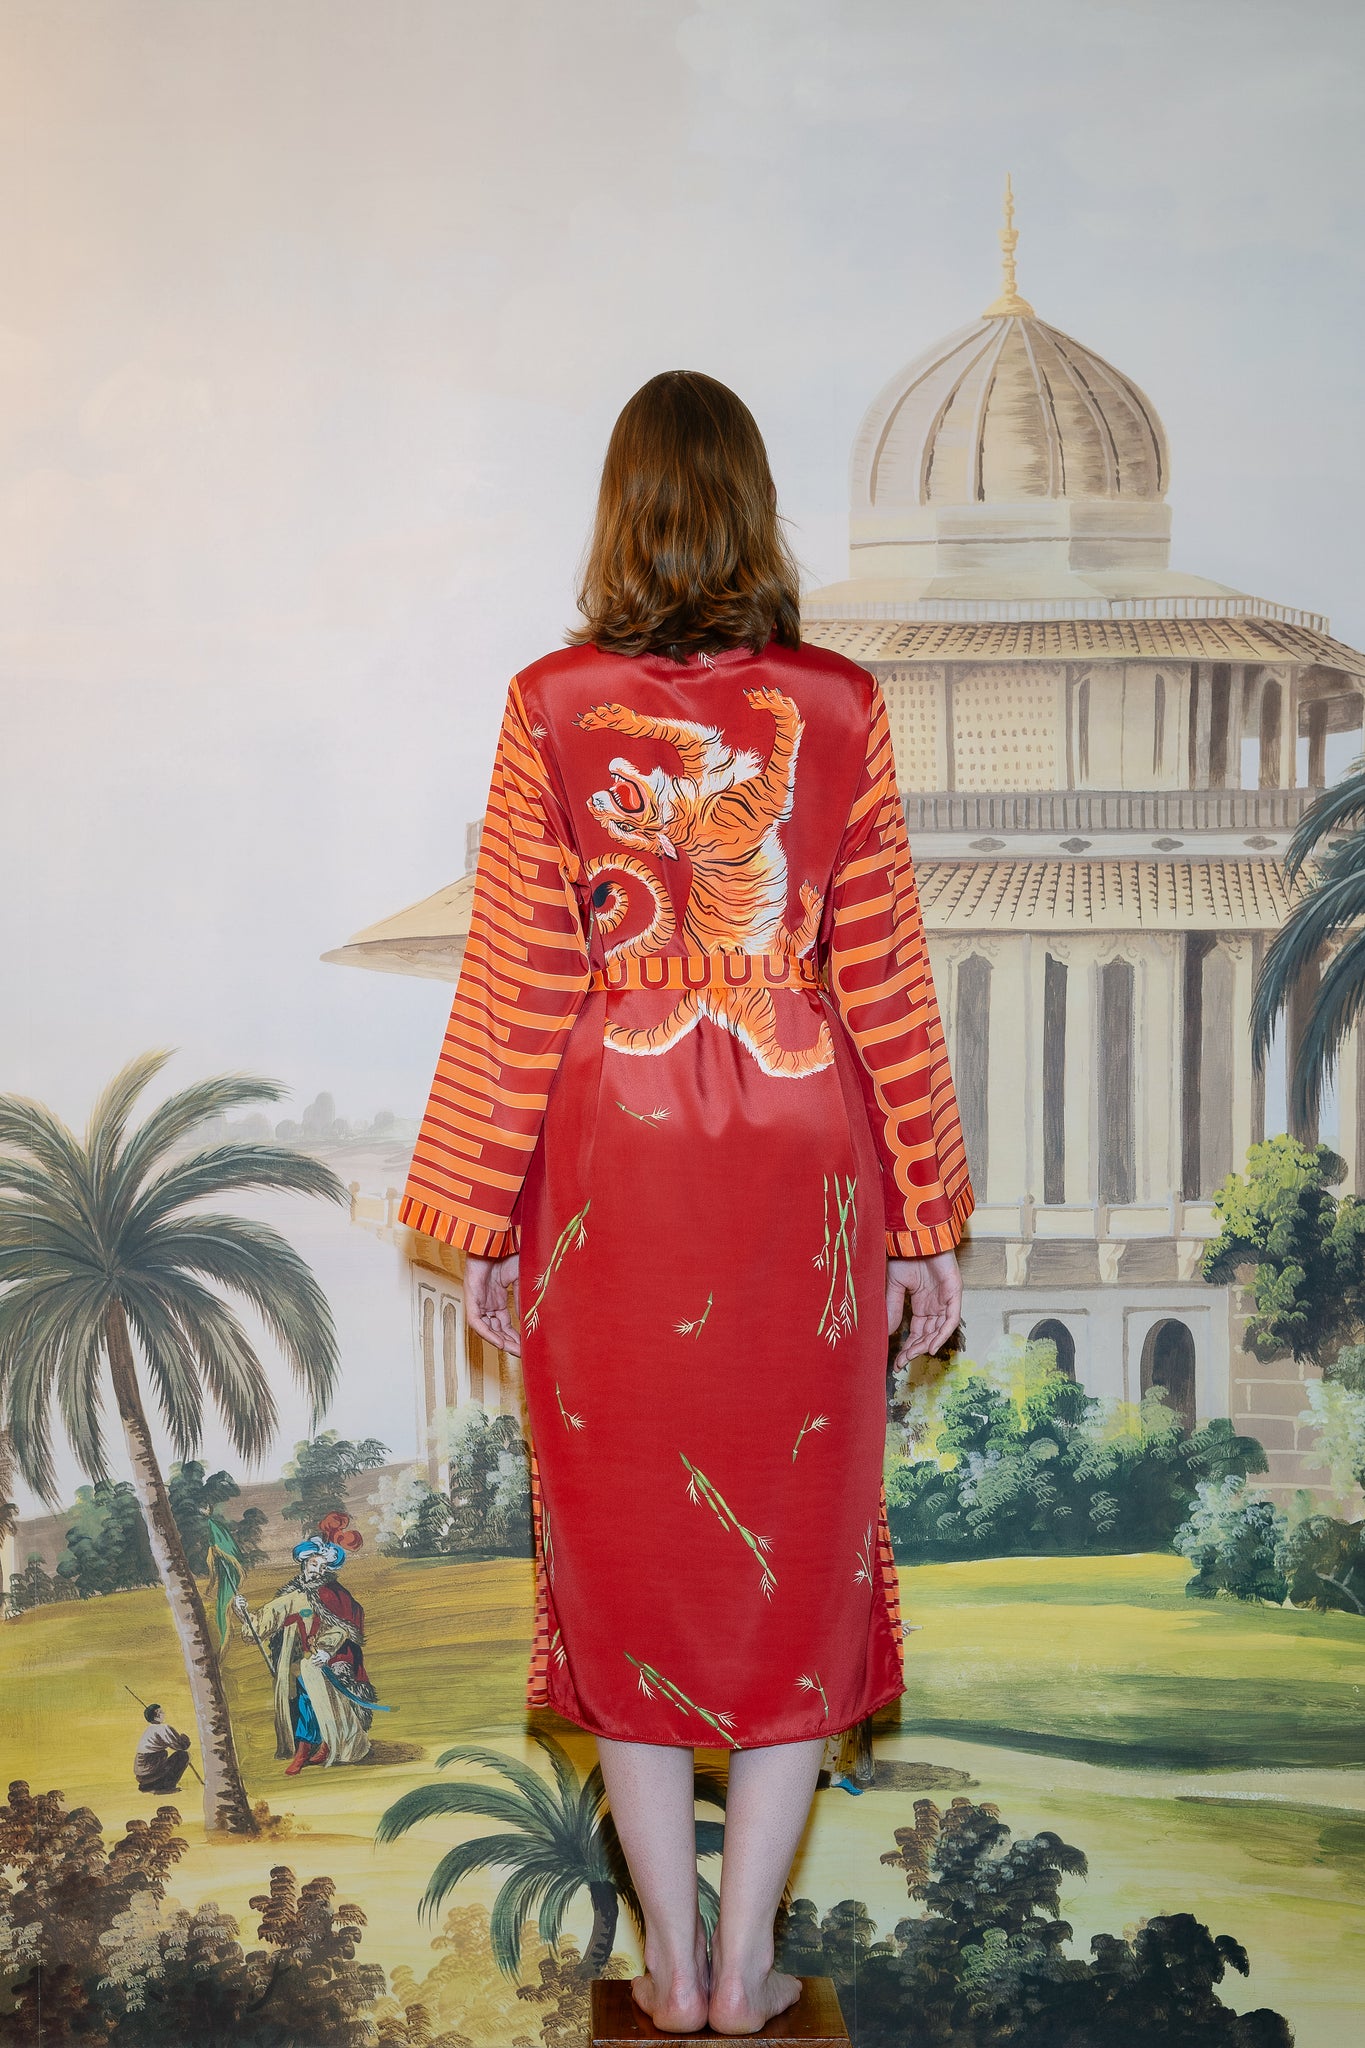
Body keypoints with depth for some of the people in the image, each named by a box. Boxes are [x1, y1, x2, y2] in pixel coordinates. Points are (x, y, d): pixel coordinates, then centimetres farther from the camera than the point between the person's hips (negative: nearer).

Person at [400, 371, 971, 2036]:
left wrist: (485, 1219, 3)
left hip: (611, 1164, 0)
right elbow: (885, 979, -2)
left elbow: (517, 984, -5)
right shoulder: (840, 709, -3)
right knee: (790, 1544, 11)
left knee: (625, 1542, 10)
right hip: (798, 1160, 1)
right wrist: (923, 1216, 6)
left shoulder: (554, 707, -5)